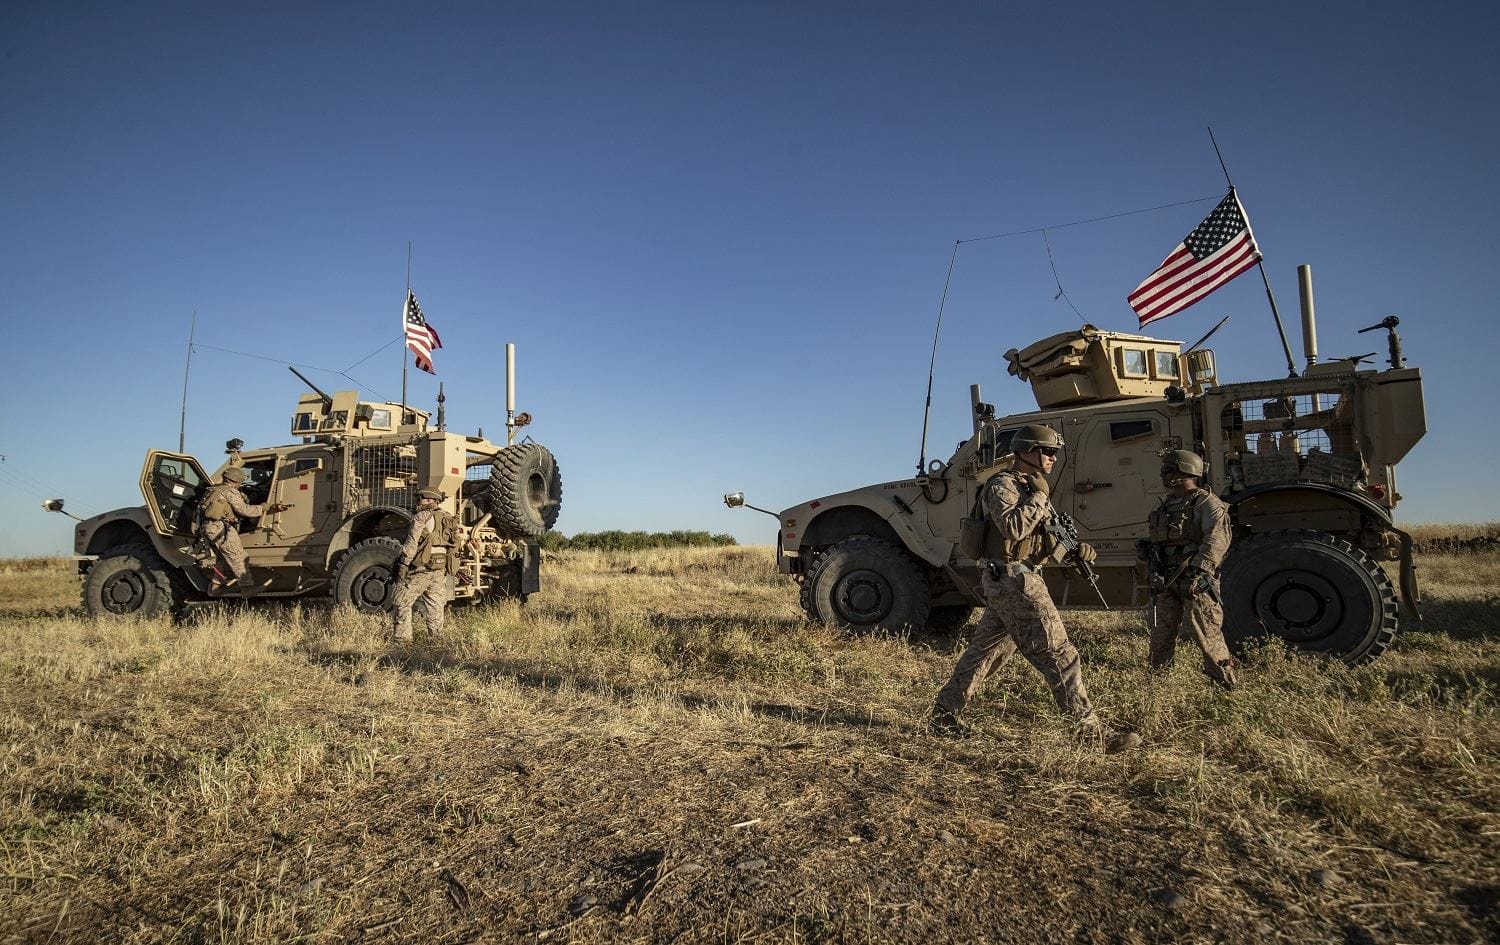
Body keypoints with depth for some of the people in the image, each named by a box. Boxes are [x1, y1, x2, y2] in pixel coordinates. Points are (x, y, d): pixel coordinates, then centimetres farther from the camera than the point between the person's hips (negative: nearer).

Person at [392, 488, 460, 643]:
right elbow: (453, 547, 16)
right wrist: (448, 568, 20)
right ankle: (436, 636, 14)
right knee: (435, 604, 12)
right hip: (441, 570, 7)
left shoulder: (422, 517, -8)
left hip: (421, 568, -7)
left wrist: (403, 565, -10)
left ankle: (402, 636, 5)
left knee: (403, 601, 5)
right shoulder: (448, 519, 14)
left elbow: (411, 544, -13)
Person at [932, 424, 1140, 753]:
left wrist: (1077, 550, 4)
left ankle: (945, 711, 21)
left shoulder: (1032, 487, 18)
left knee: (987, 649, 14)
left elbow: (1048, 539, 21)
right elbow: (1014, 527, -30)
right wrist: (1039, 496, -18)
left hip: (1007, 581, 10)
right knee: (1057, 652, -7)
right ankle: (1093, 731, -1)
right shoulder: (1003, 485, -12)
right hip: (1013, 580, -10)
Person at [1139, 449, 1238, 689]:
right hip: (1166, 580, 8)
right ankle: (1158, 676, 26)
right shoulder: (1166, 504, 17)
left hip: (1195, 580, -8)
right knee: (1161, 630, 12)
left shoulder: (1206, 502, -9)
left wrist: (1199, 570, -32)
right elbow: (1157, 541, 24)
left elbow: (1217, 538, -24)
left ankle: (1226, 682, 9)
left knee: (1206, 632, -4)